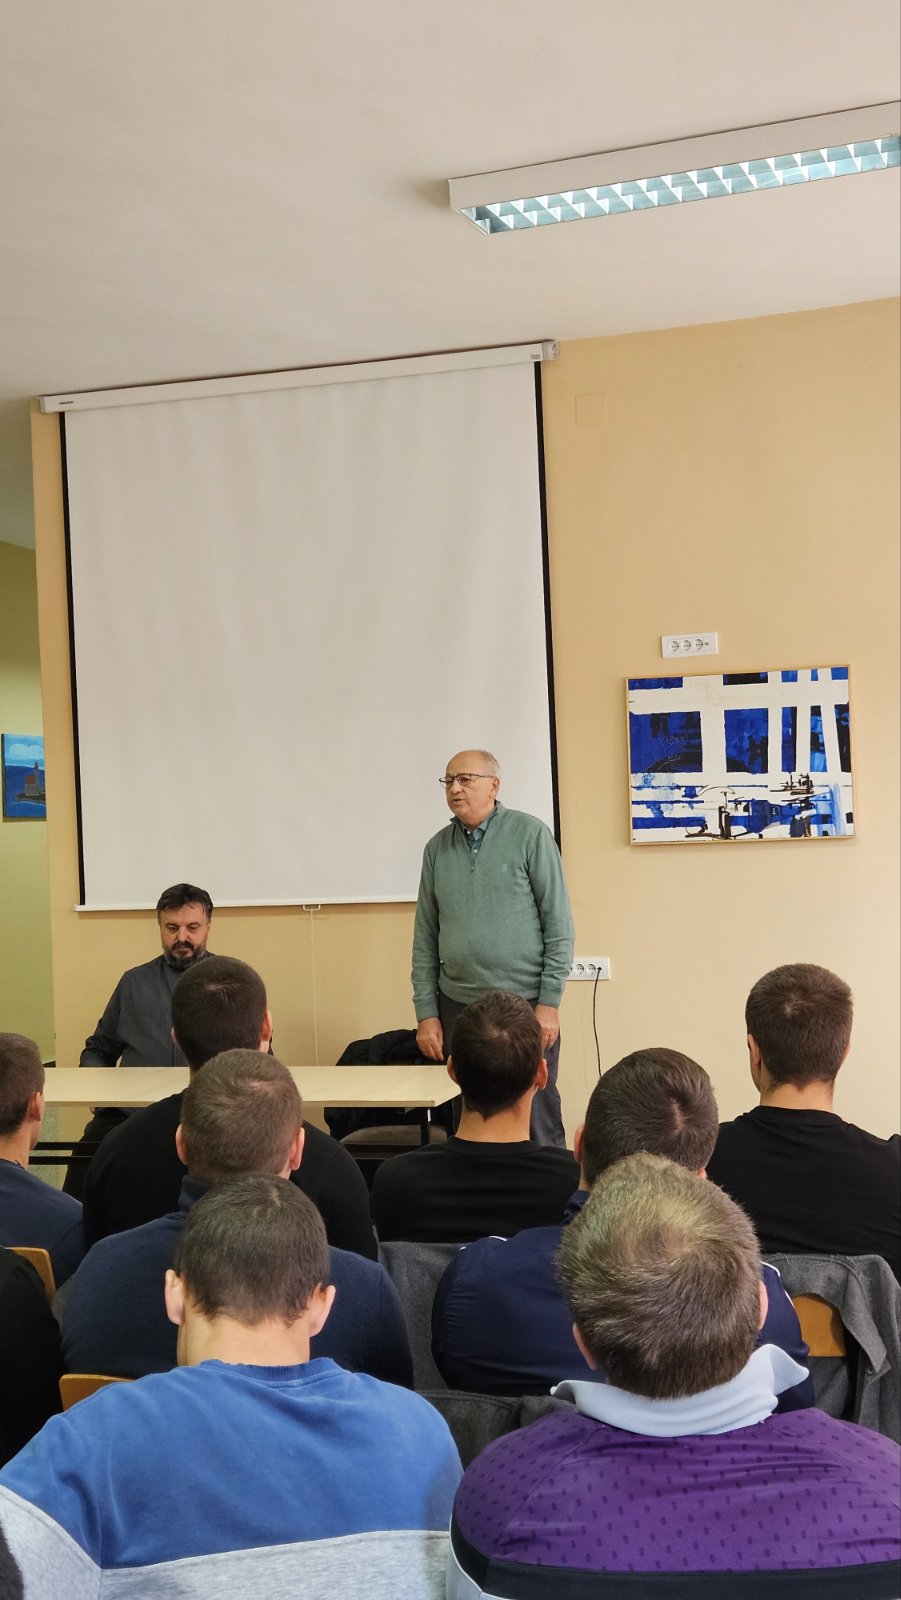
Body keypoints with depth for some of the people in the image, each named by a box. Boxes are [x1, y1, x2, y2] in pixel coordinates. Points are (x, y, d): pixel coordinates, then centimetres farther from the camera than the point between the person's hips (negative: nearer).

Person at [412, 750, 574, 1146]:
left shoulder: (530, 835, -3)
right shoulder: (437, 848, 9)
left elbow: (558, 924, -5)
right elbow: (425, 937, 11)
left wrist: (549, 1002, -9)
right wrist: (426, 1013, 6)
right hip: (457, 1007, 4)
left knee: (537, 1123, 1)